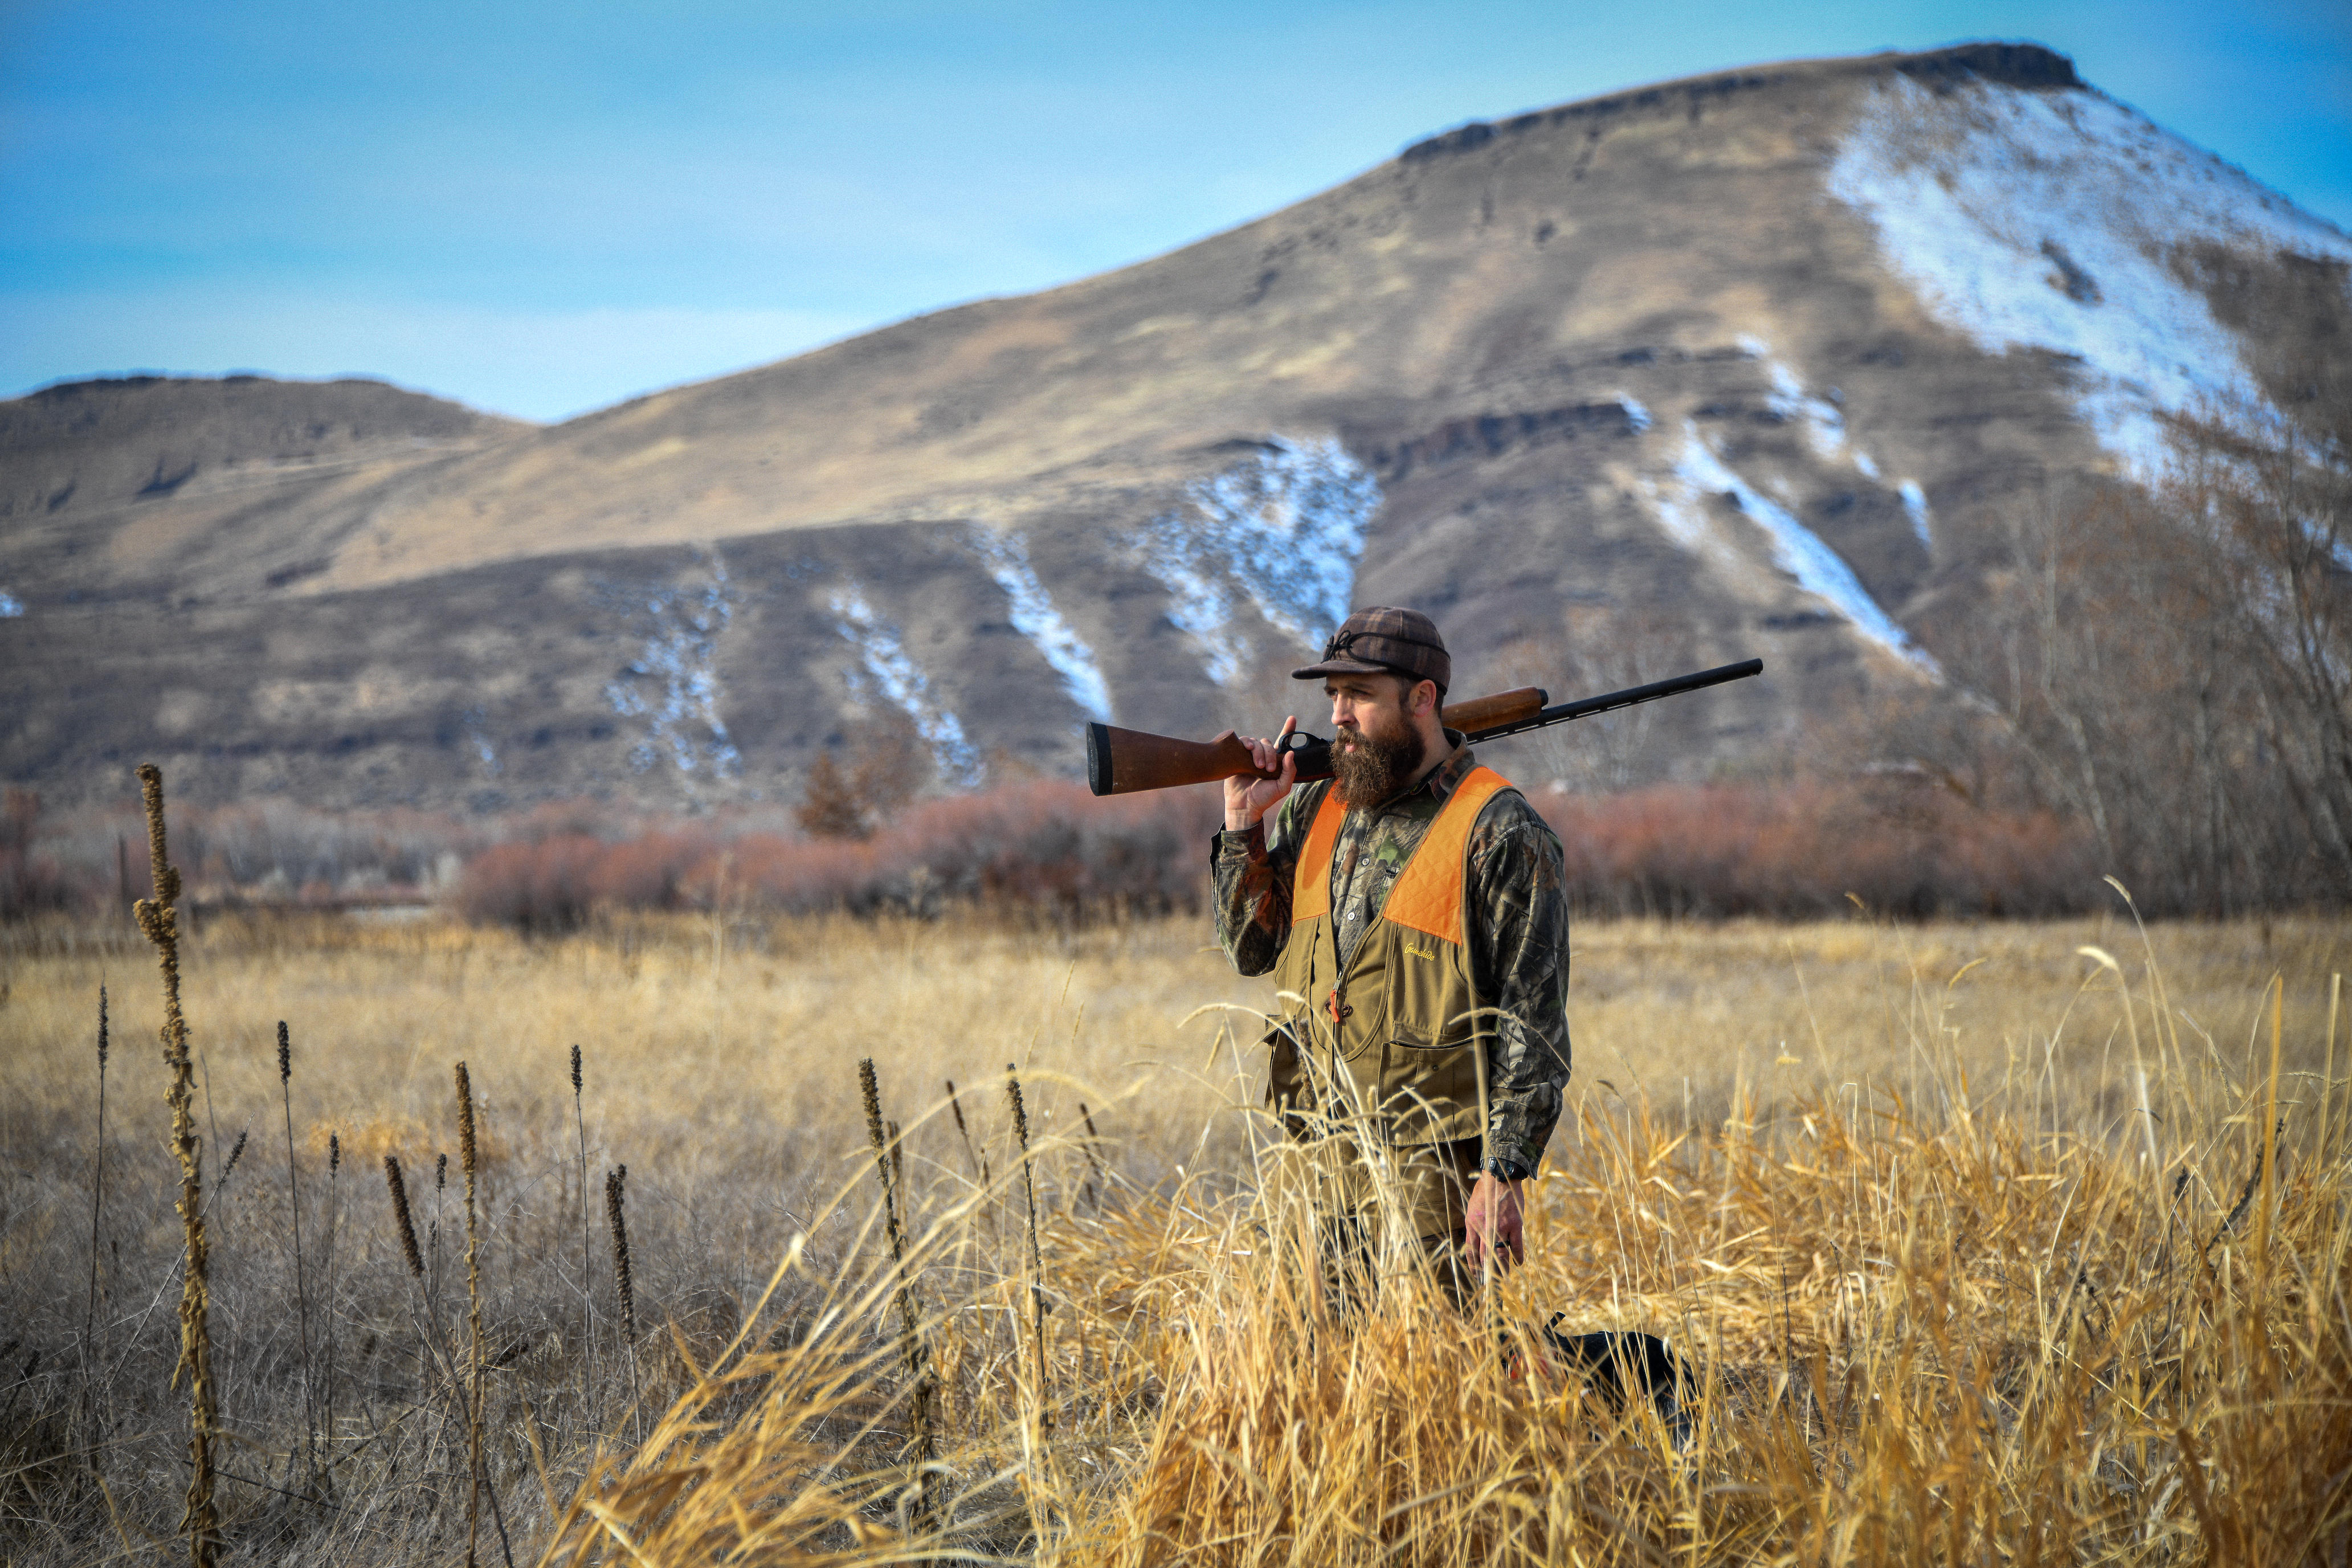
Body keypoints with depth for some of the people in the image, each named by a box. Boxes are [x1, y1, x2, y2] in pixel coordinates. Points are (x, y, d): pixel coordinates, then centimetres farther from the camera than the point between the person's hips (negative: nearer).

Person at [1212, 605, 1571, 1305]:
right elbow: (1253, 947, 17)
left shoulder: (1500, 834, -8)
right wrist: (1245, 826, 4)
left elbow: (1533, 1024, -10)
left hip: (1436, 1169, -6)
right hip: (1326, 1166, 6)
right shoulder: (1317, 809, 11)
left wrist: (1505, 1173, -15)